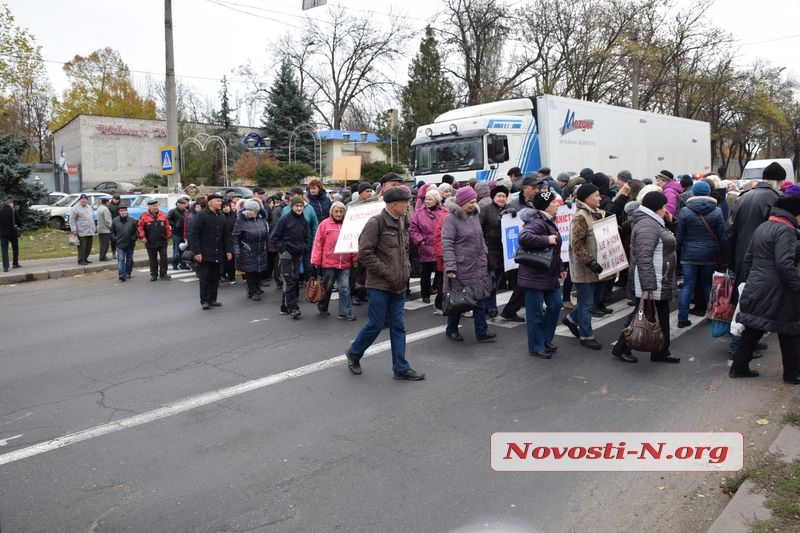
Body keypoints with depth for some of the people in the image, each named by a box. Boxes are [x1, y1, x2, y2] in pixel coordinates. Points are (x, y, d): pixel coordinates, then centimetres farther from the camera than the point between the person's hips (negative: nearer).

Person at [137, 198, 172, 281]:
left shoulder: (163, 215, 1)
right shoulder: (144, 216, -4)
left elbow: (167, 227, 5)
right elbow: (140, 227, -1)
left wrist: (169, 236, 4)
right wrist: (142, 237, -7)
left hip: (162, 242, 1)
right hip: (150, 243, -1)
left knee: (163, 258, 2)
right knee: (153, 259, 8)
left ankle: (163, 274, 12)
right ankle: (154, 275, 17)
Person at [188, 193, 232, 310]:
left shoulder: (221, 217, 11)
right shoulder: (200, 216, -9)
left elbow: (225, 235, 17)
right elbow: (193, 234, -12)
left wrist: (228, 250, 8)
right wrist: (196, 252, -17)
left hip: (217, 254, 6)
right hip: (204, 254, -6)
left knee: (215, 278, 9)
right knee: (204, 278, -1)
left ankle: (212, 299, 17)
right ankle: (204, 301, 6)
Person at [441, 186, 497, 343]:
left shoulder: (474, 215, 11)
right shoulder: (451, 218, -13)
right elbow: (446, 244, -18)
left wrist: (484, 257, 16)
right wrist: (450, 267, -23)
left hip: (478, 267, 7)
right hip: (461, 268, -7)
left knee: (481, 297, 5)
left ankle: (481, 332, 12)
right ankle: (451, 329, 24)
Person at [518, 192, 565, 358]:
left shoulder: (549, 221, 14)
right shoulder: (537, 222, -19)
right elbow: (523, 238, -38)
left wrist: (560, 268, 22)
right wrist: (547, 240, -29)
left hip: (549, 274, 10)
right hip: (534, 275, -10)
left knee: (555, 305, 16)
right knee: (536, 312, 0)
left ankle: (546, 339, 31)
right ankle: (536, 347, 12)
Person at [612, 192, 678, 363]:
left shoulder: (653, 223, 15)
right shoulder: (647, 225, -20)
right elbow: (643, 258, -29)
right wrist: (647, 287, -32)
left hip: (661, 284, 11)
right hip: (651, 284, -11)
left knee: (662, 317, 15)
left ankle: (661, 352, 24)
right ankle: (621, 348, 14)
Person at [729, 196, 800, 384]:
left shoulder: (761, 228, 14)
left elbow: (748, 259, 20)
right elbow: (785, 264, -24)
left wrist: (751, 278, 26)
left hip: (755, 289, 9)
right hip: (777, 292, -9)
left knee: (753, 329, 14)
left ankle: (739, 367, 18)